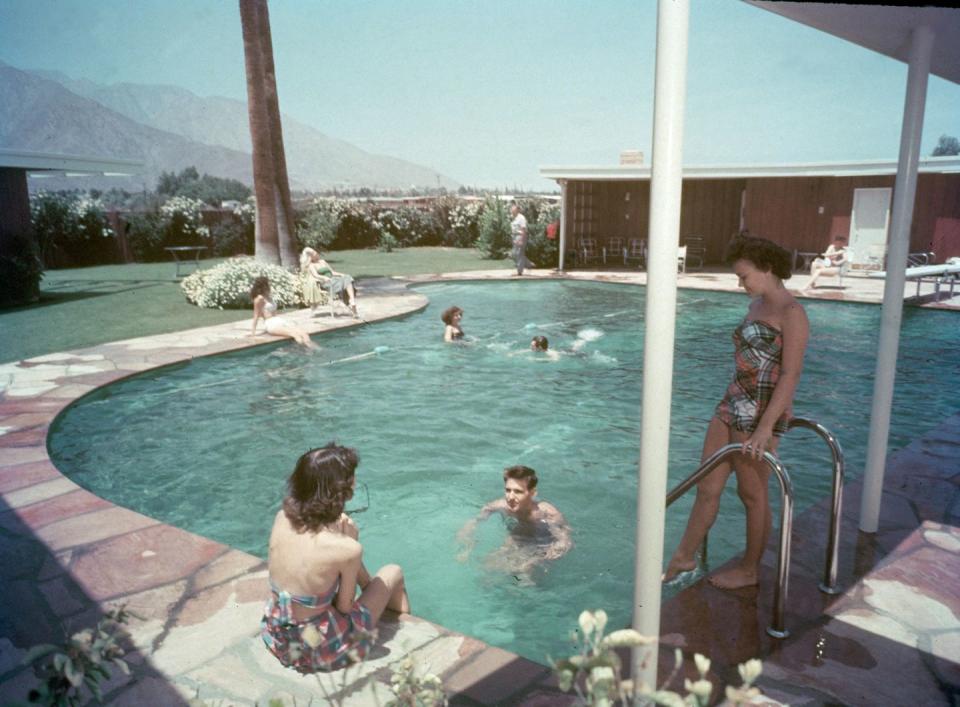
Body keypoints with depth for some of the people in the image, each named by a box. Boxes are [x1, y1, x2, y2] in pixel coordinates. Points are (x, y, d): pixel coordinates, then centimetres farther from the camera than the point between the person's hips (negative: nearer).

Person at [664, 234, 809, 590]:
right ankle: (684, 557, 26)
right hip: (733, 404, 8)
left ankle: (749, 570, 27)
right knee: (707, 487, 13)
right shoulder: (757, 305, 12)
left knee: (752, 493, 8)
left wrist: (765, 427, -25)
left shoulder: (791, 313, -14)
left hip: (761, 413, -8)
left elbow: (790, 375, -20)